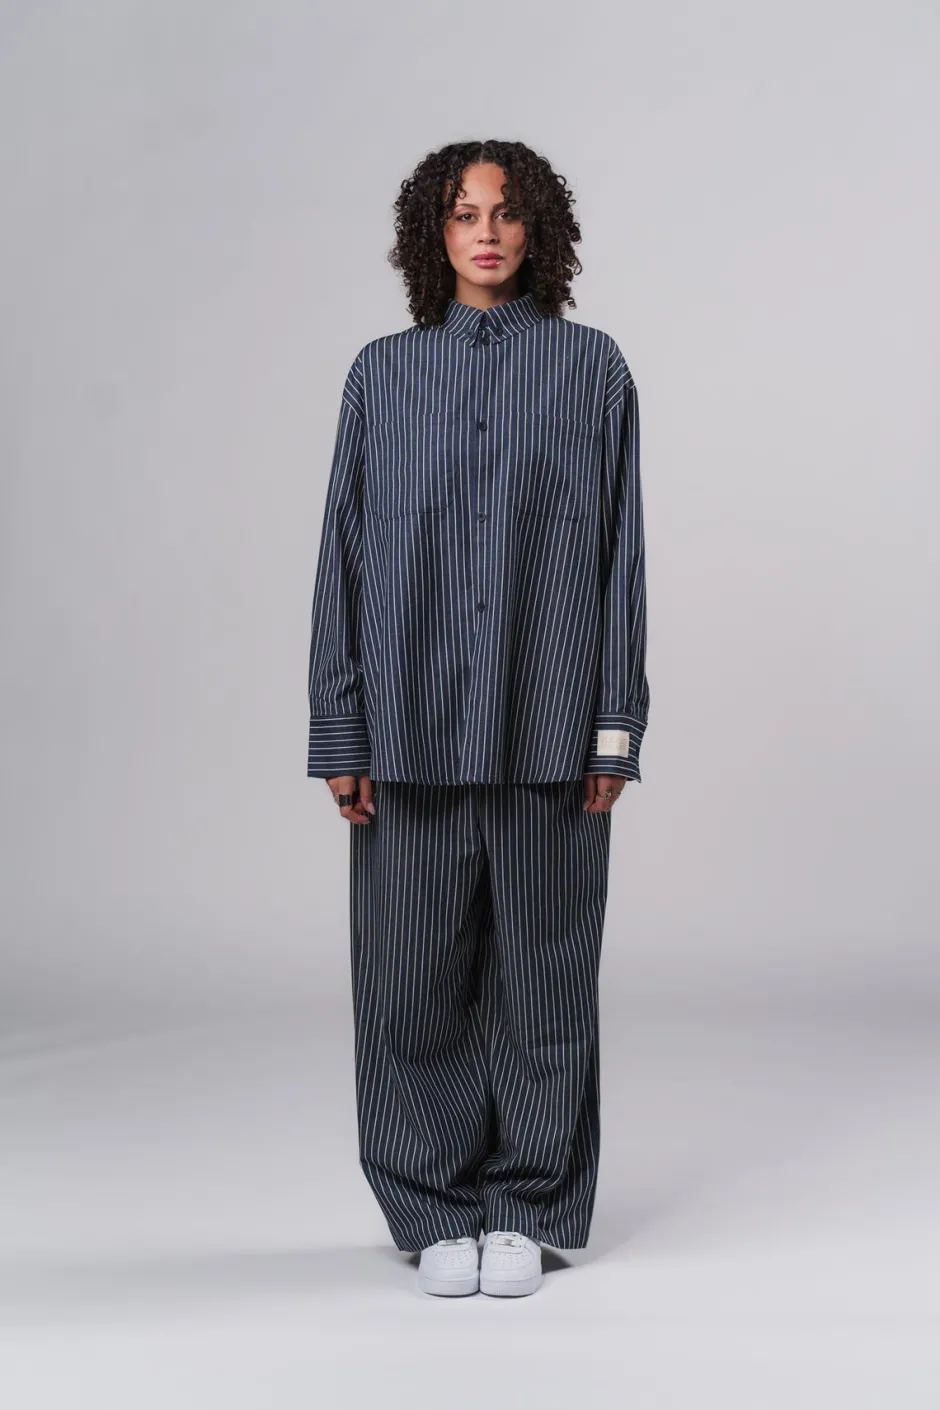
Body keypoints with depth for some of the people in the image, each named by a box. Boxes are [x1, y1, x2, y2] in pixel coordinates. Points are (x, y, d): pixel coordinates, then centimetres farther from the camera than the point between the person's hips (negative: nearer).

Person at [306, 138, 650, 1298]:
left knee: (541, 964, 5)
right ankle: (440, 1213, 19)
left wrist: (615, 725, -3)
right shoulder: (383, 374, 8)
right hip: (414, 716, 1)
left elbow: (620, 548, 3)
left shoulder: (589, 367, 6)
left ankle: (528, 1210, 20)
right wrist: (340, 733, -1)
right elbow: (344, 550, 6)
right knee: (416, 970, 3)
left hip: (545, 721, -1)